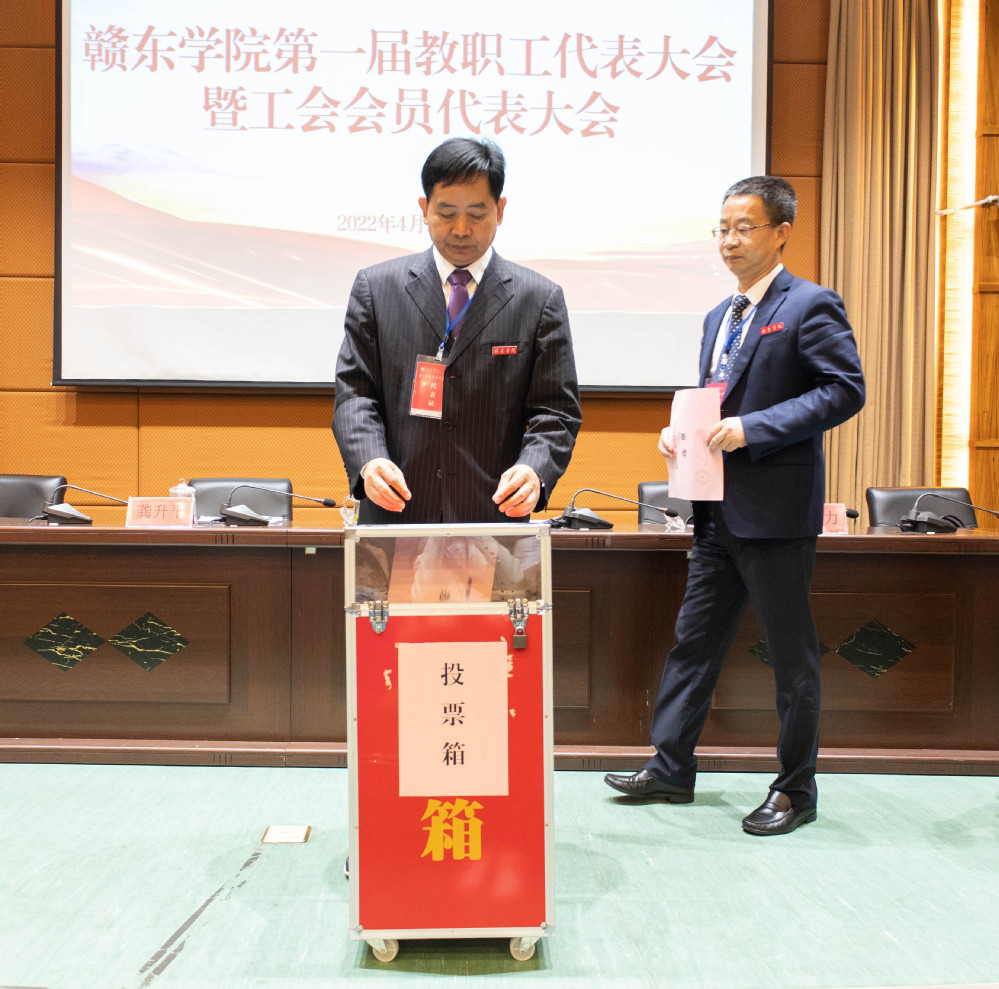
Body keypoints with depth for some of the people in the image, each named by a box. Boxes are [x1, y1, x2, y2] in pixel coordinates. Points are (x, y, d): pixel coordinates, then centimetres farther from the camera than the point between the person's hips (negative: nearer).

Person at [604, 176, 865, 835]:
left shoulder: (811, 306, -7)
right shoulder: (720, 317, 17)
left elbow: (845, 390, -16)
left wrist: (753, 428, -22)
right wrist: (682, 431, 3)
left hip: (777, 512, -8)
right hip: (720, 512, 8)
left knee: (793, 657, 4)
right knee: (693, 642, 13)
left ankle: (797, 791, 19)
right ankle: (671, 769, 26)